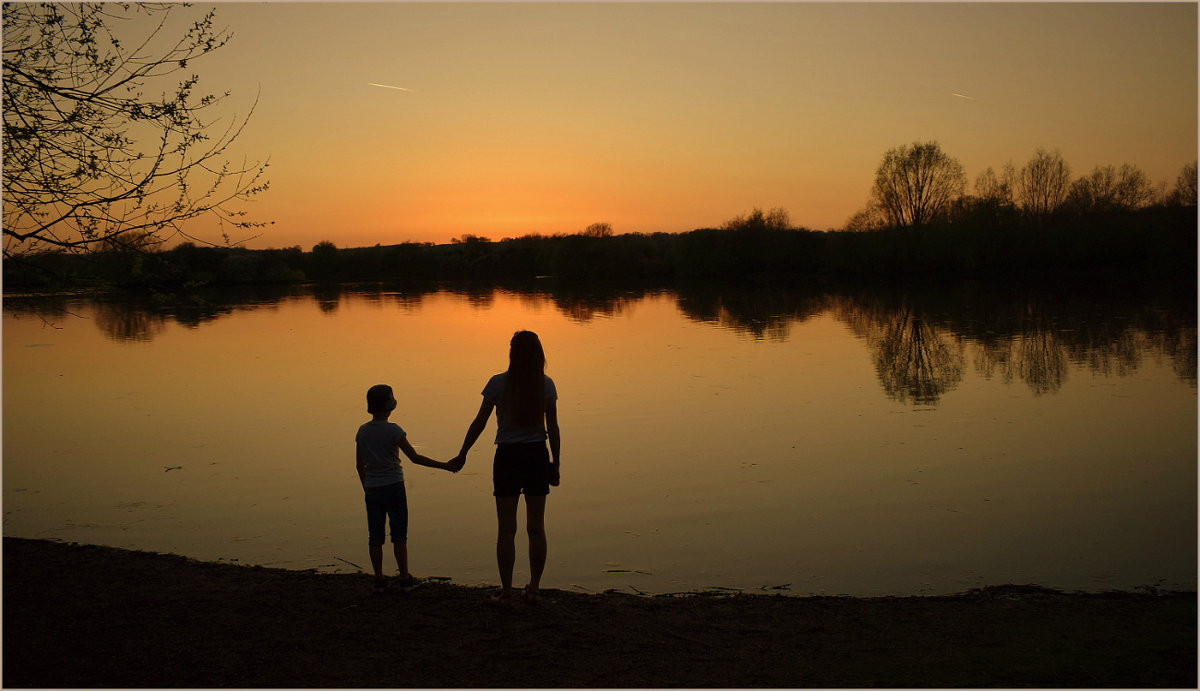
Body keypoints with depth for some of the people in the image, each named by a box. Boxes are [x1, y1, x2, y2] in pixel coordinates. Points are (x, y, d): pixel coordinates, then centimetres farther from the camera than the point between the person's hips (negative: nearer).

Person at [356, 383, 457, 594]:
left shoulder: (362, 431, 3)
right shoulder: (393, 430, -11)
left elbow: (359, 465, 10)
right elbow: (415, 457, -12)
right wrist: (444, 466, -5)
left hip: (372, 490, 4)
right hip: (394, 488, -4)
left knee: (375, 536, 7)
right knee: (399, 535, 4)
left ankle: (379, 579, 12)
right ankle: (405, 578, 7)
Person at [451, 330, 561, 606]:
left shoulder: (498, 383, -6)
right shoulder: (546, 385, -1)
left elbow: (479, 423, -2)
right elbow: (553, 428, 1)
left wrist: (462, 455, 9)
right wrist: (556, 463, 10)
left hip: (507, 457, -2)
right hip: (537, 455, 2)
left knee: (506, 529, 5)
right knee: (536, 527, 10)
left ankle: (506, 592, 7)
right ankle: (533, 588, 16)